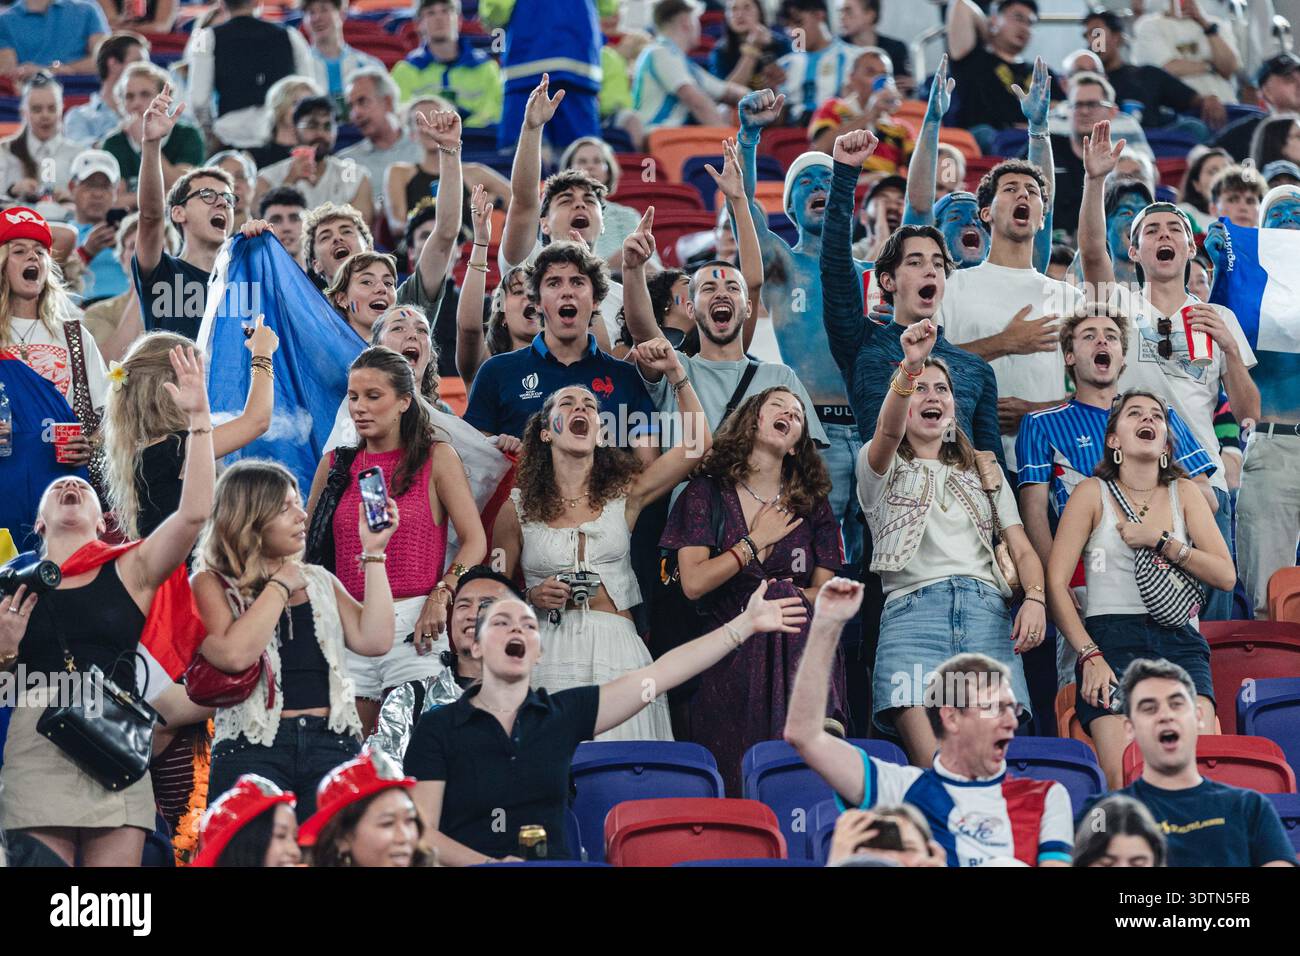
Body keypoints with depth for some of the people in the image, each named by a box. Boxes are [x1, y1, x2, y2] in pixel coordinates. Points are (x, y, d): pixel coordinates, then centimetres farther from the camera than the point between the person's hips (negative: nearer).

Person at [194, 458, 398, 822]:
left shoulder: (318, 581, 21)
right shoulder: (212, 585, 6)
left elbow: (374, 640, 8)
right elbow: (235, 655, -13)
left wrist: (373, 552, 8)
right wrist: (281, 586, -1)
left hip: (332, 746, 4)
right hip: (252, 751, -4)